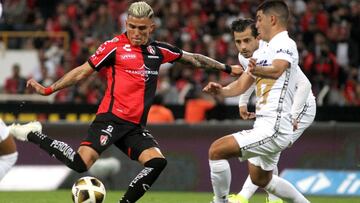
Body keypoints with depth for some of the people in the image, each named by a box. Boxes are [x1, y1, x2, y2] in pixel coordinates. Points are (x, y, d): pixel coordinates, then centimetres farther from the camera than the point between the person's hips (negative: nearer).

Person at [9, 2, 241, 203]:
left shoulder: (159, 50, 12)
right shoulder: (114, 47, -3)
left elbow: (193, 58, 24)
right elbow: (83, 72, 3)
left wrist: (227, 68, 27)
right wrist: (48, 90, -1)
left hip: (136, 126, 6)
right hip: (112, 118, -5)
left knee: (157, 162, -16)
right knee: (81, 163, -22)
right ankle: (32, 135, -3)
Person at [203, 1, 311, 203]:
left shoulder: (285, 44, -12)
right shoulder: (261, 52, 18)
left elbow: (277, 70, -32)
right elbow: (242, 84, 17)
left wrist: (258, 70, -53)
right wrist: (221, 90, -3)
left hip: (273, 129, -11)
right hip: (264, 126, 11)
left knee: (216, 150, -17)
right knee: (261, 180, 27)